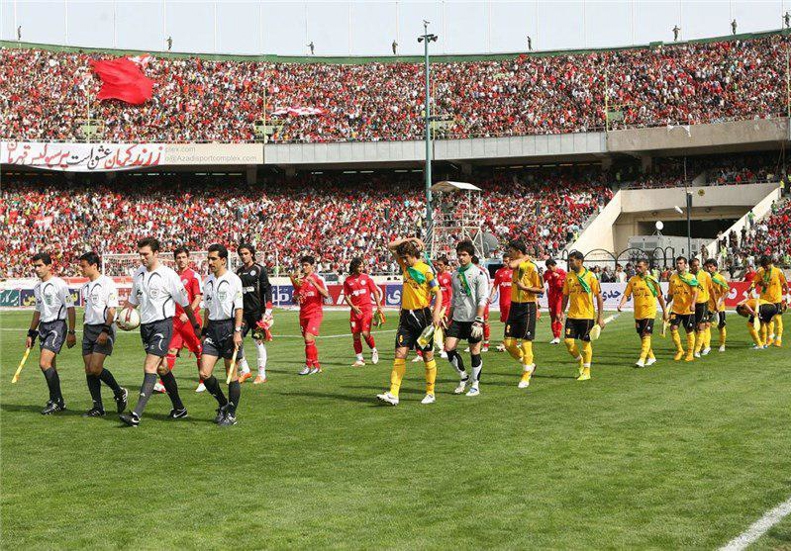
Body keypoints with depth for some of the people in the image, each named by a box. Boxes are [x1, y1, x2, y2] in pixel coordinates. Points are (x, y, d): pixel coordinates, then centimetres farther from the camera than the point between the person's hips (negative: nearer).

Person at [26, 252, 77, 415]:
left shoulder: (59, 284, -11)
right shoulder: (37, 287, 14)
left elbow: (70, 308, -10)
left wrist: (71, 332, -12)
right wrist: (31, 334, 23)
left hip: (57, 326, -8)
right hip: (43, 327, 8)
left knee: (44, 363, -17)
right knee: (50, 367, 8)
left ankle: (55, 400, -6)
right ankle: (59, 403, 17)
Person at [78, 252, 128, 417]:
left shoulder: (107, 283, -9)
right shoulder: (85, 287, 15)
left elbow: (111, 310, -13)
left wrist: (105, 331, -21)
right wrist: (84, 331, 20)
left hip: (104, 329, -8)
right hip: (89, 329, 8)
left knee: (95, 368, -16)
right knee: (88, 370, 2)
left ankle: (120, 392, 6)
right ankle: (98, 408, 8)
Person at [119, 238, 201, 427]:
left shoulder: (168, 275, -10)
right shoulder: (138, 274, 9)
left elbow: (185, 303, -3)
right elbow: (133, 300, 21)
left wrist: (196, 326, 2)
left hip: (162, 324, -7)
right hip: (145, 325, 7)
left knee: (150, 367, -15)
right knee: (161, 367, 14)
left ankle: (136, 415, -21)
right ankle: (179, 408, 27)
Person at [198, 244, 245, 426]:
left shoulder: (233, 279, -7)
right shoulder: (208, 280, 14)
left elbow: (239, 308, -10)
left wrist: (237, 331, -17)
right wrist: (205, 331, 19)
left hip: (229, 326, -6)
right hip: (212, 328, 6)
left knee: (232, 373, 1)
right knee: (204, 373, -2)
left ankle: (231, 414, 12)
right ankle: (223, 404, 19)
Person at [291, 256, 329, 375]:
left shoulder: (318, 278, -5)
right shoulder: (299, 279, 12)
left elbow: (326, 295, -17)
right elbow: (295, 298, 18)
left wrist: (313, 283, -23)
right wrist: (297, 296, -5)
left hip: (315, 313, -6)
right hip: (303, 314, 6)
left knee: (309, 338, -18)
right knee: (309, 341, 7)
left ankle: (308, 365, -8)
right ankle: (316, 366, 16)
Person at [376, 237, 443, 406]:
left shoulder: (426, 270, -8)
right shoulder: (405, 266, 10)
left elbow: (438, 293, -9)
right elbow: (391, 247, 14)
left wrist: (437, 313, -21)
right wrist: (409, 239, 4)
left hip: (422, 315, -6)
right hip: (406, 316, 6)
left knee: (428, 355, 5)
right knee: (400, 354, -3)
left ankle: (430, 393, 15)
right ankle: (393, 394, -9)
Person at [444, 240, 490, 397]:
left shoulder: (478, 273, -7)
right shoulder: (455, 274, 12)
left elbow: (483, 299, -12)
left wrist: (478, 321, -19)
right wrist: (448, 319, 18)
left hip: (473, 319, -5)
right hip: (457, 318, 5)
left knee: (474, 352, 1)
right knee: (449, 347, -6)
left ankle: (475, 385, 14)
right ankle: (463, 377, 13)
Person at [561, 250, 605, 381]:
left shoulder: (590, 276, -8)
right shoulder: (568, 276, 5)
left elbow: (599, 297, -6)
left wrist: (600, 317, -8)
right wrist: (562, 312, 8)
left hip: (587, 315, -4)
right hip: (572, 315, 4)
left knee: (586, 343, 3)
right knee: (568, 341, -3)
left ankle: (586, 372, 14)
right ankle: (580, 361, 23)